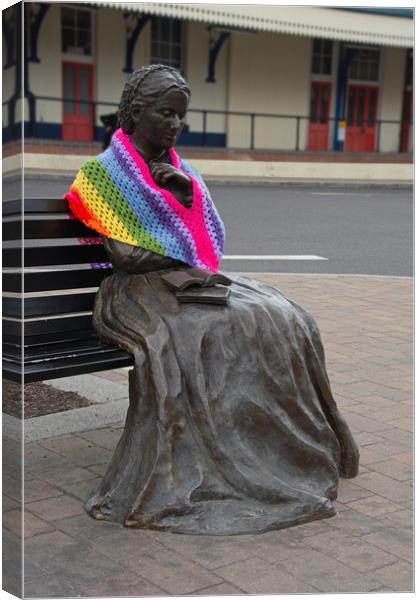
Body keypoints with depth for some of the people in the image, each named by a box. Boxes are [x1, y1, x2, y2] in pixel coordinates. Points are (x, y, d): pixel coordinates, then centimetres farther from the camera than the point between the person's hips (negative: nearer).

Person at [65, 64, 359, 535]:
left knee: (285, 322, -18)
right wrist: (183, 260, -13)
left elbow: (211, 241, 11)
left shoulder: (179, 170, 18)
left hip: (191, 279, 6)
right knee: (209, 335, -35)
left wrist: (187, 191, -4)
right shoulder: (101, 174, 0)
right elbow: (121, 254, -10)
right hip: (137, 289, -6)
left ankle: (301, 452, -16)